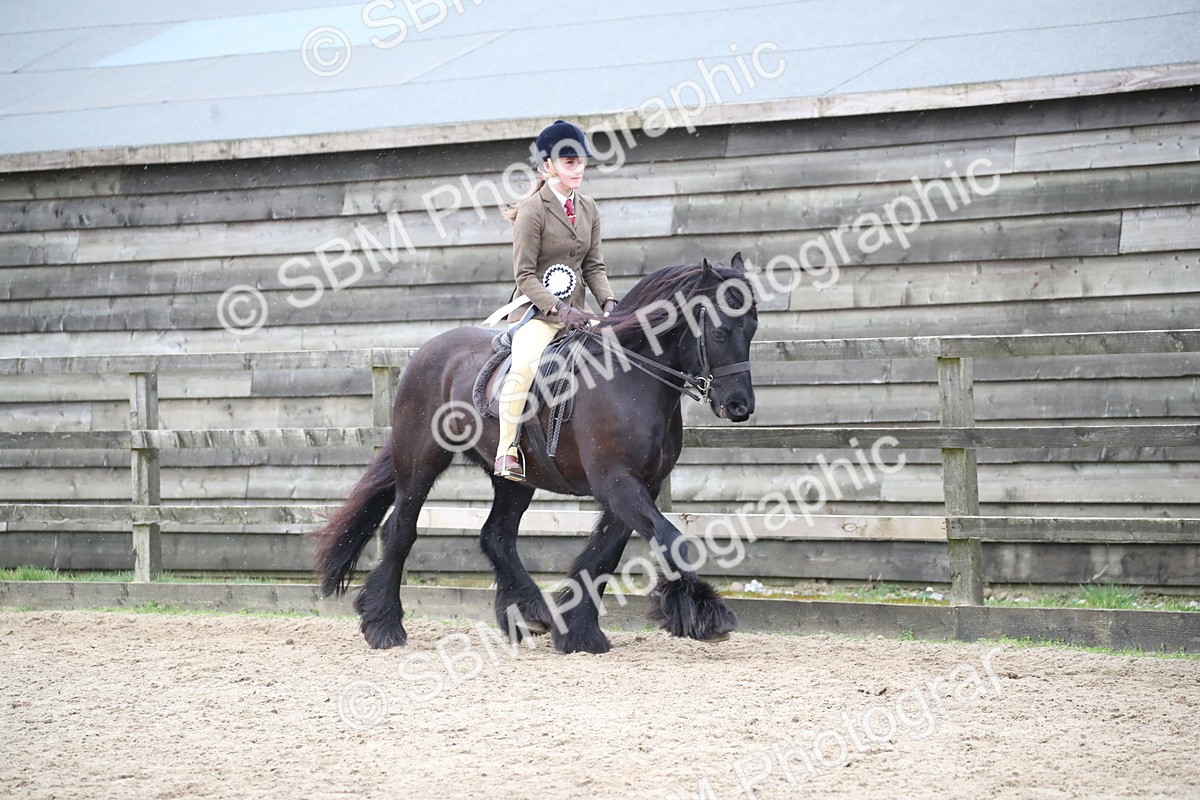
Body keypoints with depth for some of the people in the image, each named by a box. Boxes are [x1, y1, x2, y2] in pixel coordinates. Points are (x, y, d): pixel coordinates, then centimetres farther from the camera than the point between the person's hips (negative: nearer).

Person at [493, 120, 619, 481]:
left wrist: (608, 302, -6)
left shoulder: (588, 209, 11)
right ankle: (507, 450, -24)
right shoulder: (533, 210, -10)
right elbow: (524, 274, -12)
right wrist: (559, 309, -22)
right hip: (537, 309, -7)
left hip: (576, 309, 7)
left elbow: (594, 266, 13)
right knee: (524, 366, -32)